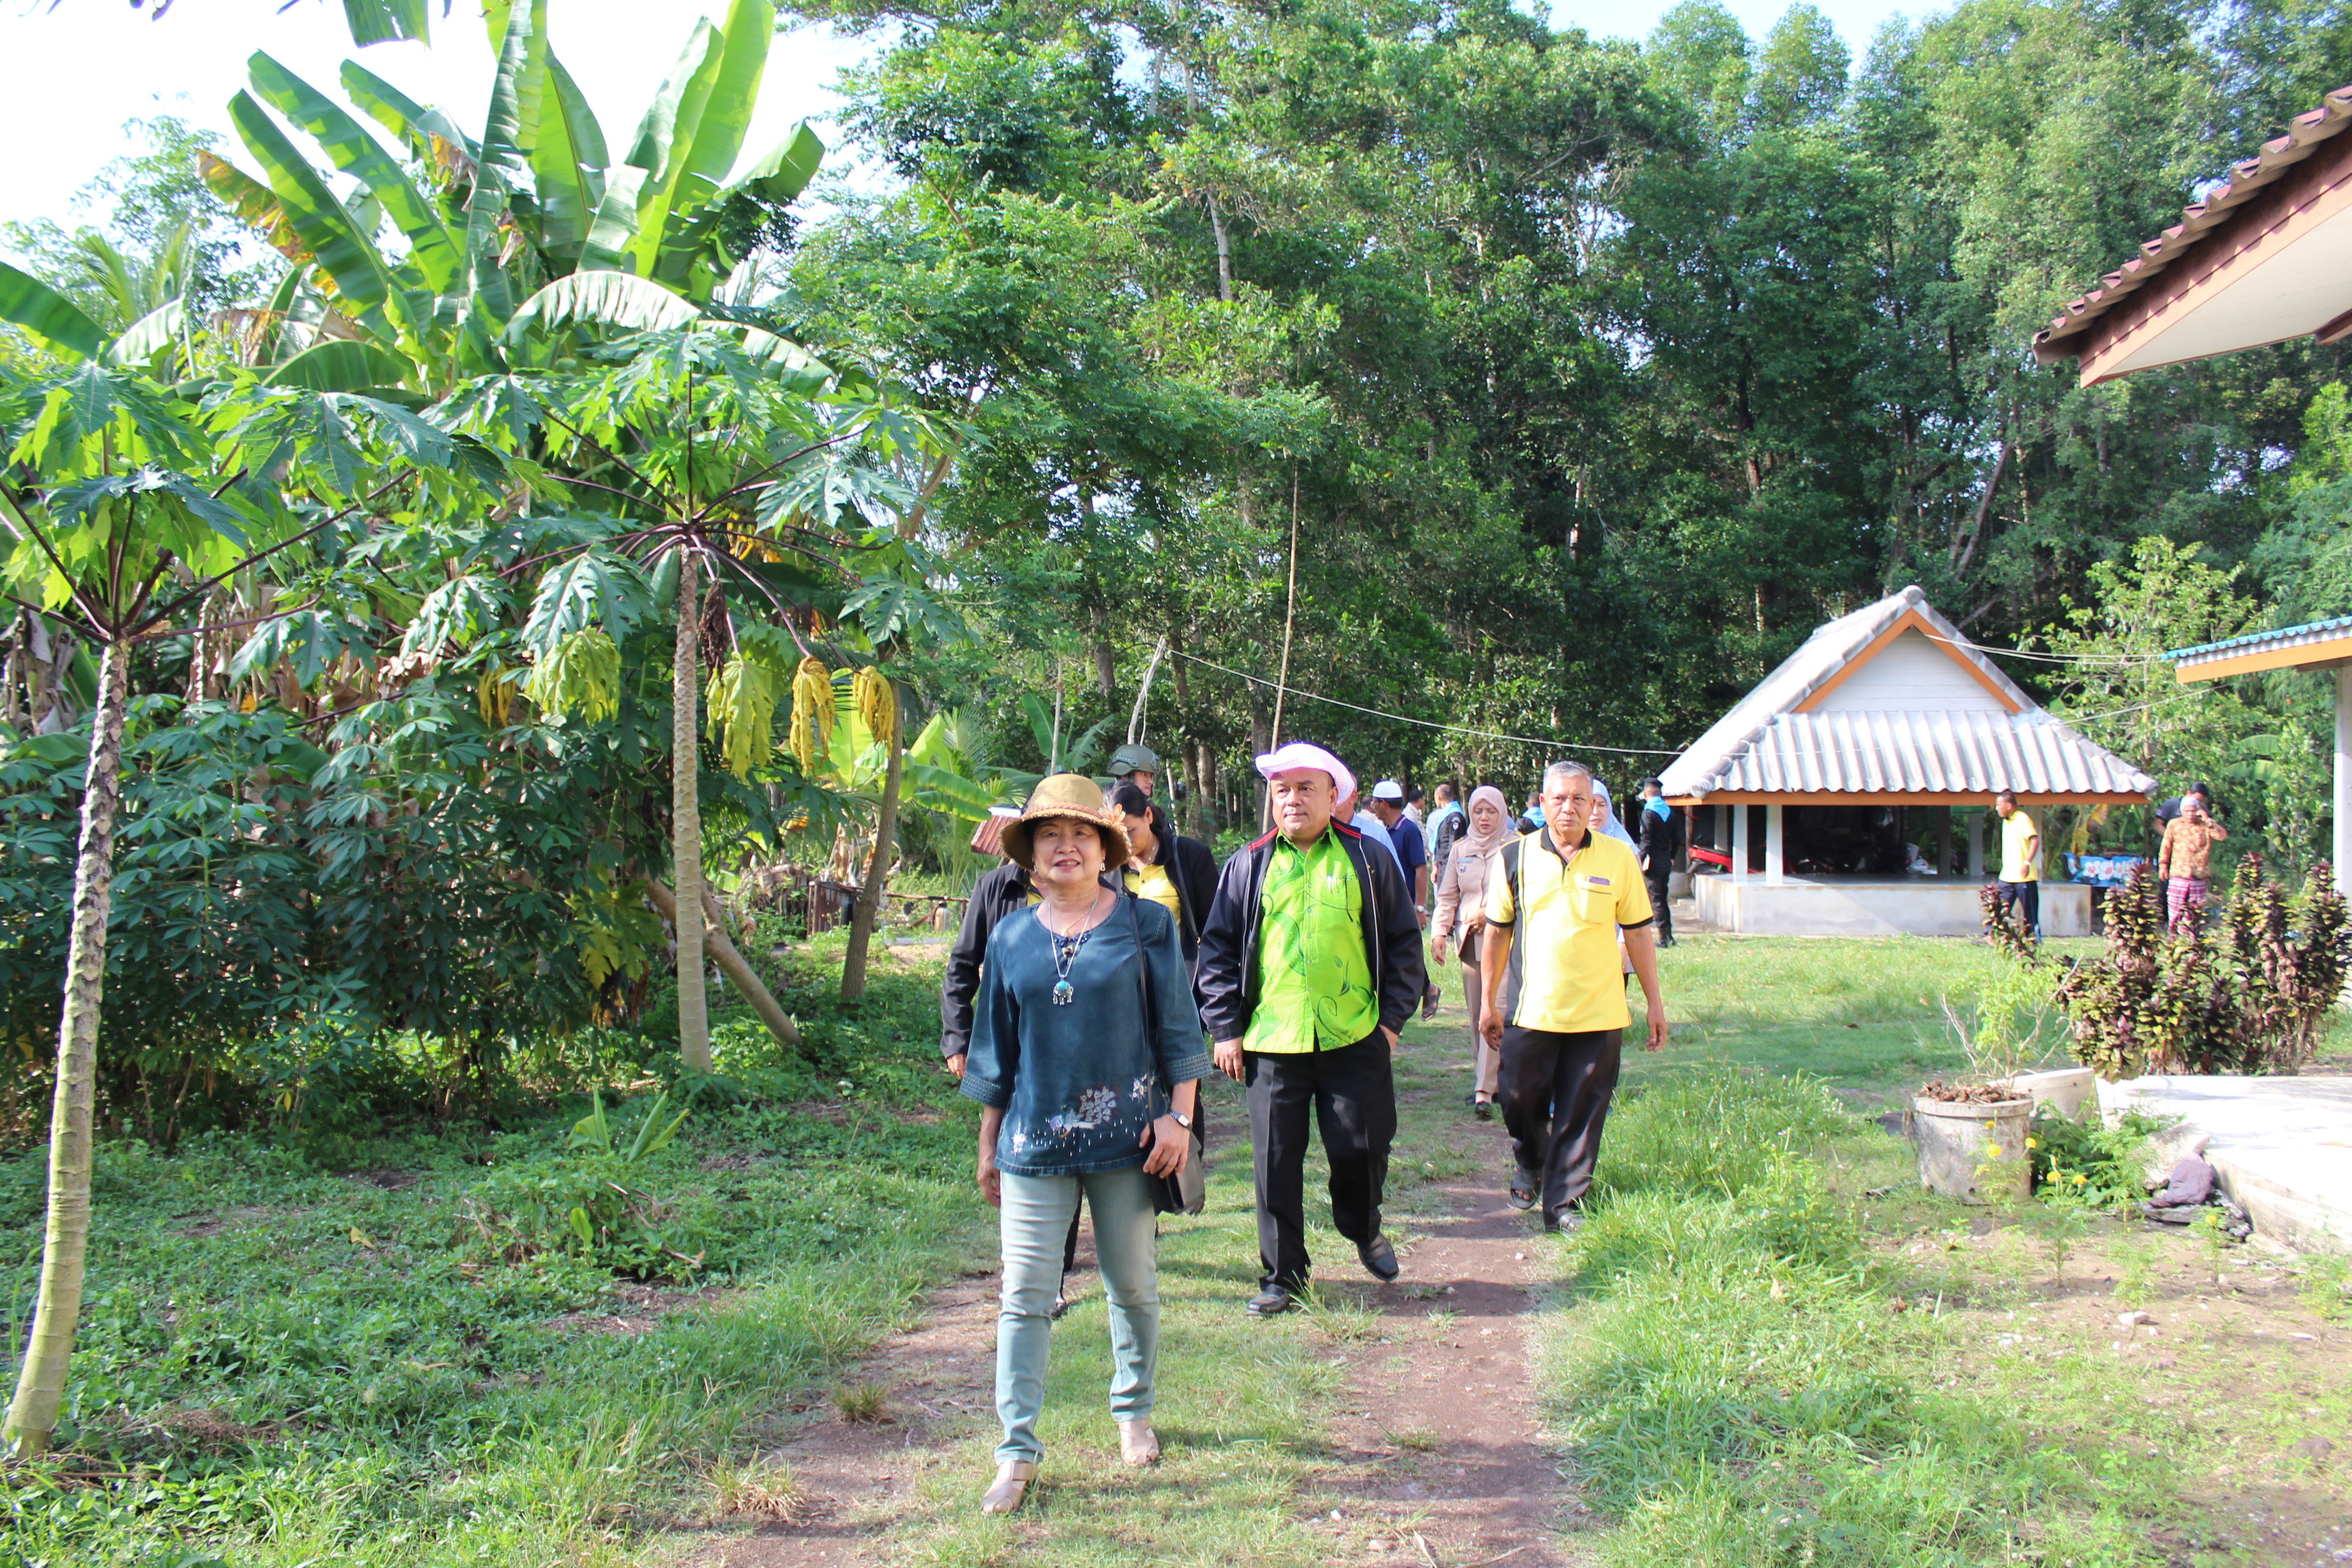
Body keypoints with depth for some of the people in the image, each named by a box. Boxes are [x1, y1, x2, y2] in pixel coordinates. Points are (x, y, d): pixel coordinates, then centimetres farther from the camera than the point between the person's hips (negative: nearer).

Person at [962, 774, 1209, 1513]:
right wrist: (988, 1145, 13)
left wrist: (1178, 1117, -6)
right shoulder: (1012, 937, 5)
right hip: (1034, 1141, 1)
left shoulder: (1145, 924, -1)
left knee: (1133, 1288, 12)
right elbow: (997, 1049, 11)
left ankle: (1134, 1412, 34)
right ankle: (1018, 1450, 9)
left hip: (1125, 1137, -1)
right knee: (1024, 1297, 0)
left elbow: (1176, 1027, 1)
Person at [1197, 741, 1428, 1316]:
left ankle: (1364, 1231, 38)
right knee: (1276, 1161, 4)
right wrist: (1225, 1028, 2)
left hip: (1354, 1038, 0)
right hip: (1271, 1041, 1)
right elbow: (1218, 950, 8)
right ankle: (1282, 1275, 19)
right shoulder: (1248, 867, 6)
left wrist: (1392, 1018, 3)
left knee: (1363, 1149, 7)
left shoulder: (1369, 861, 5)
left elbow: (1404, 942, 9)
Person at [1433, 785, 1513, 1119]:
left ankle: (1485, 1092, -14)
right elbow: (1447, 895, 15)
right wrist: (1441, 932, 4)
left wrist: (1490, 913, -15)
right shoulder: (1461, 849, 12)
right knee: (1476, 1013, 8)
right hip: (1469, 940, 5)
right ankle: (1488, 1078, 18)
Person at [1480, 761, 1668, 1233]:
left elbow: (1638, 933, 6)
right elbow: (1497, 932, 7)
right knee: (1521, 1100, 10)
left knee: (1582, 1113, 4)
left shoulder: (1618, 858, 0)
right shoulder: (1514, 857, 0)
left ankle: (1563, 1199, 18)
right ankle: (1530, 1164, 40)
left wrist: (1655, 1002, 6)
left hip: (1599, 1014, 0)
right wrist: (1489, 1002, 9)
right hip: (1530, 1010, 1)